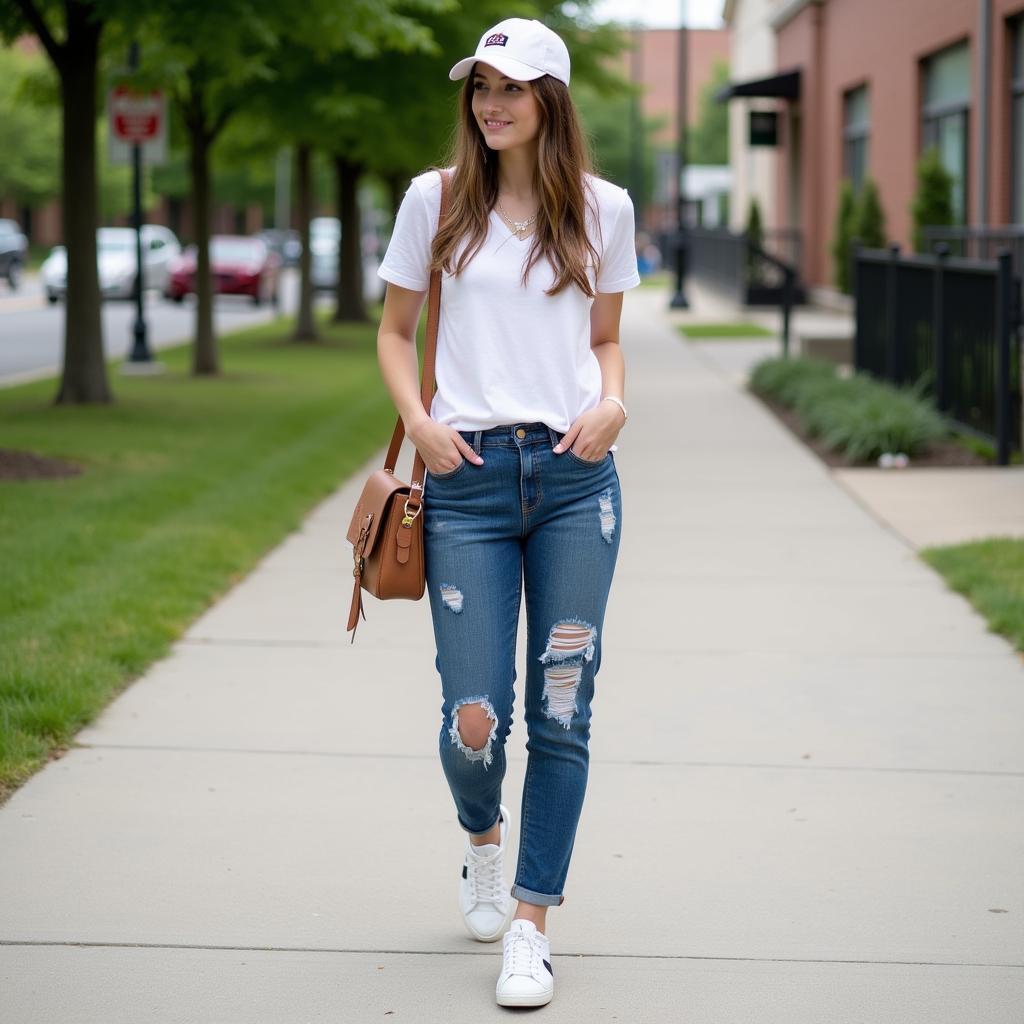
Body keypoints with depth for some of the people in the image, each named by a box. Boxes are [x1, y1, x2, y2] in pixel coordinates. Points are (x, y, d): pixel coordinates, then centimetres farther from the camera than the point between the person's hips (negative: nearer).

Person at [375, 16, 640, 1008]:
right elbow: (394, 331, 12)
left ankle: (530, 925, 11)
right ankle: (483, 835, 32)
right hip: (469, 478, -1)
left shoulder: (602, 208, 7)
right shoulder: (436, 199, 4)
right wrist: (418, 421, -5)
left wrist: (612, 402, -4)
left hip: (576, 478, 1)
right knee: (473, 718, -4)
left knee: (560, 712, 0)